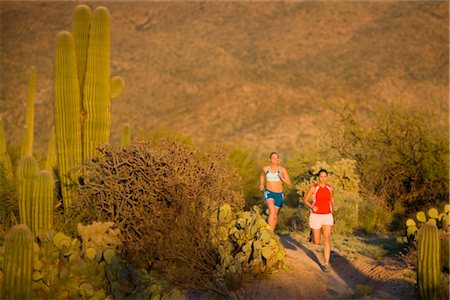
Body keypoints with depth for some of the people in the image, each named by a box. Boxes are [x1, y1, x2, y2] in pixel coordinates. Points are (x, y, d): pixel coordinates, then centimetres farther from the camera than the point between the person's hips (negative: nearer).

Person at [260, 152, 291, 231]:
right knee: (272, 211, -27)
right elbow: (262, 175, 24)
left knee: (275, 216, 15)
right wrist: (261, 185, 11)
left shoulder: (282, 170, -4)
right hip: (268, 193, -2)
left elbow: (289, 183, -8)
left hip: (279, 195, 2)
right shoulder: (265, 169, 0)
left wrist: (282, 178, -25)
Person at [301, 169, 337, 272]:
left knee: (327, 239, -15)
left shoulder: (330, 188, 5)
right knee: (317, 242, 6)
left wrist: (334, 205, 2)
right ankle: (313, 234, 44)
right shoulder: (313, 188, -7)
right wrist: (311, 207, -20)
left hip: (327, 216, 2)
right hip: (316, 216, -2)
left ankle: (326, 264, -13)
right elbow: (305, 200, 0)